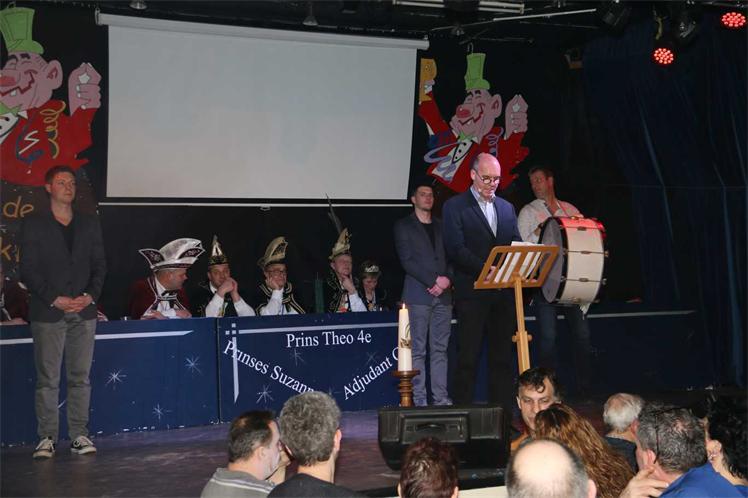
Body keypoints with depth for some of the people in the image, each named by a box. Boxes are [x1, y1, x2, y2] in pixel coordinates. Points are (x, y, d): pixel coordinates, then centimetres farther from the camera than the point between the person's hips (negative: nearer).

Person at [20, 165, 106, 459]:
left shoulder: (90, 224, 14)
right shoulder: (34, 224, 3)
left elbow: (100, 265, 11)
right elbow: (28, 270, -2)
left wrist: (90, 296, -6)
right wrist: (55, 299, -12)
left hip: (84, 312, 3)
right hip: (47, 313, -3)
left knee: (80, 377, 4)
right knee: (47, 379, -2)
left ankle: (79, 435, 9)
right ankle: (47, 437, 3)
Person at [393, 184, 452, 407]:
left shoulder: (441, 226, 20)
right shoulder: (403, 226, 6)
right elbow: (407, 261, -5)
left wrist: (446, 279, -4)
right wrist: (434, 280, -12)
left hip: (443, 295, 4)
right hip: (417, 294, -4)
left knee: (440, 348, 3)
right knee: (418, 350, -5)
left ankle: (441, 396, 3)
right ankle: (418, 399, -5)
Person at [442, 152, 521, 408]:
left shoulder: (506, 208, 18)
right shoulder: (455, 206, -1)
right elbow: (456, 248, -12)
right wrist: (485, 269, -23)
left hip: (504, 292, 5)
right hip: (472, 293, -5)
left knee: (502, 356, 8)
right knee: (468, 356, -3)